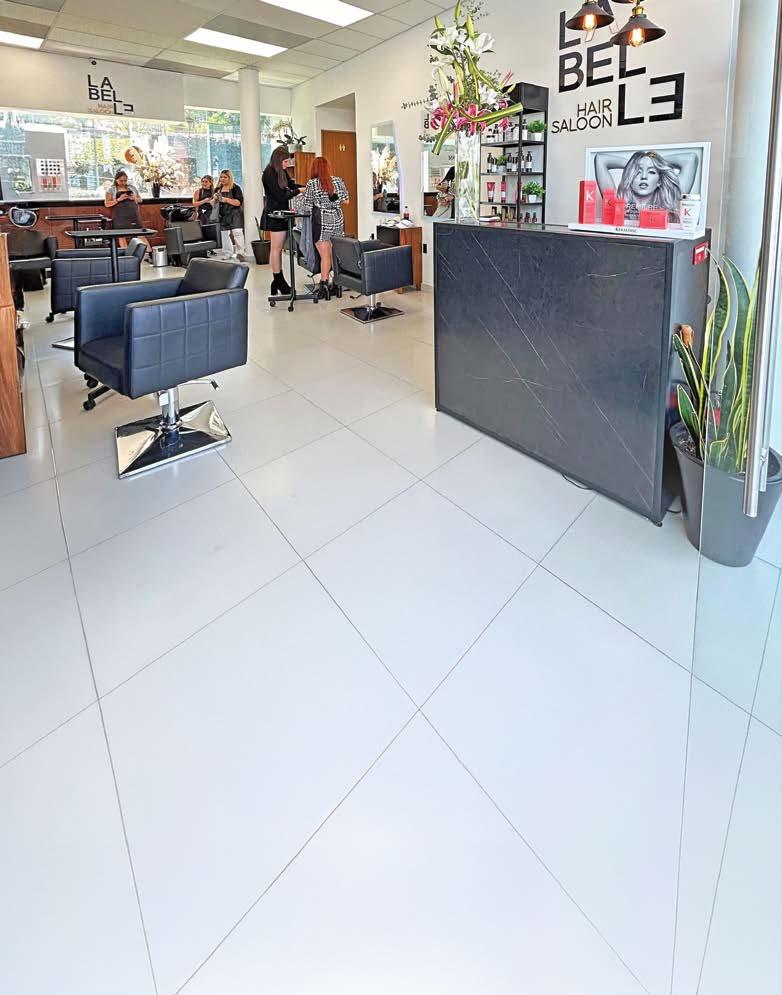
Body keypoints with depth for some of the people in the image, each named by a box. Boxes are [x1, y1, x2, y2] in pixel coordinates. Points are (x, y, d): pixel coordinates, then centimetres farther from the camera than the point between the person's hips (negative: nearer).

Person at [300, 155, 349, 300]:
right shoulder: (338, 181, 2)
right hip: (338, 220, 4)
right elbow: (346, 200, 11)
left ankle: (324, 285, -1)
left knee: (325, 255, -1)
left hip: (322, 222, -3)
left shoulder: (312, 184, -8)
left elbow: (306, 206, -6)